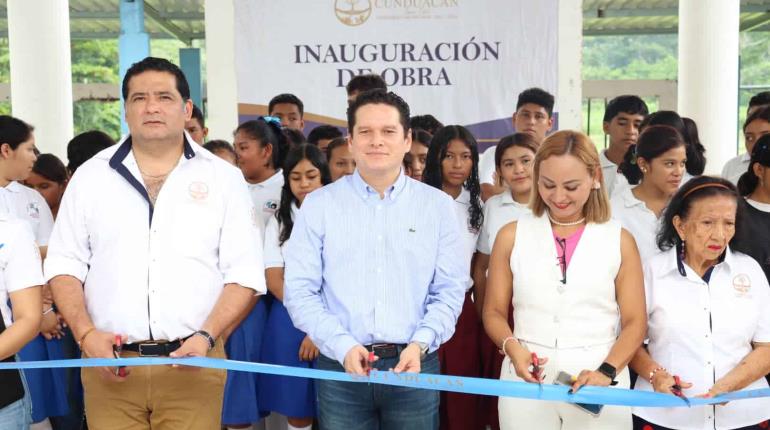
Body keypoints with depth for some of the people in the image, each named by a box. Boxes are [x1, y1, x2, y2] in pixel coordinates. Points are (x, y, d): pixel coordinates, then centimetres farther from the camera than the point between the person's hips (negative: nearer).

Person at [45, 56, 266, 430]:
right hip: (110, 364, 1)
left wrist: (207, 336, -12)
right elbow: (65, 266, 8)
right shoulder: (91, 176, 8)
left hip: (192, 362, -1)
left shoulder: (224, 178, 3)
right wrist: (86, 334, -6)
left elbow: (244, 274, 0)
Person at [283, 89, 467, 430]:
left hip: (414, 364, 1)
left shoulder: (438, 205, 5)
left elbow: (450, 290, 3)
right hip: (340, 367, 0)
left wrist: (419, 344, -12)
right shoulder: (319, 205, 2)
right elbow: (299, 290, -2)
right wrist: (343, 346, -13)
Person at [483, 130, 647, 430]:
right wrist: (512, 347, -12)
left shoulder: (619, 240, 3)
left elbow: (634, 322, 2)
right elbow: (494, 312, 7)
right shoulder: (511, 236, 4)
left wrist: (606, 372, -13)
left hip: (597, 387, 0)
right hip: (527, 383, 1)